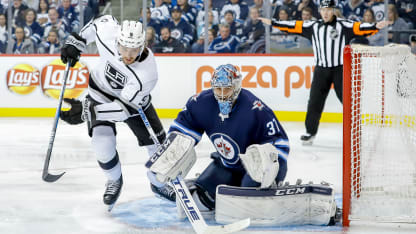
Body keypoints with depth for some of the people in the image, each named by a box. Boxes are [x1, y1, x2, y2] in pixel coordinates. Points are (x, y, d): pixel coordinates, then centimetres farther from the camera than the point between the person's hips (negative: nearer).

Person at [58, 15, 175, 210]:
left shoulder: (147, 73, -39)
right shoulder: (108, 31, -32)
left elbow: (125, 108, -37)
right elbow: (101, 20, -6)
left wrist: (87, 111, -43)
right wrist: (76, 41, -5)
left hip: (134, 99, -1)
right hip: (101, 93, 1)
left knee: (158, 143, 2)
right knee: (103, 145, -17)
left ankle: (159, 184, 34)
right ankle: (114, 181, 15)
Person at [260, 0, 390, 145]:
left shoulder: (343, 25, -3)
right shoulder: (313, 26, 8)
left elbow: (359, 28, -14)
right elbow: (294, 26, 10)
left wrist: (375, 26, -30)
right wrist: (273, 23, 8)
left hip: (340, 69, -3)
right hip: (321, 70, 3)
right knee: (315, 102, 3)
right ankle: (310, 132, 15)